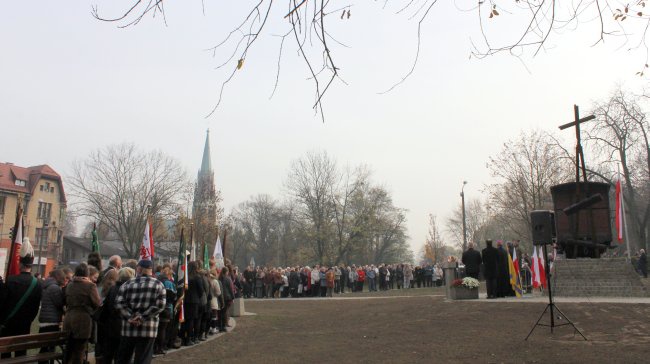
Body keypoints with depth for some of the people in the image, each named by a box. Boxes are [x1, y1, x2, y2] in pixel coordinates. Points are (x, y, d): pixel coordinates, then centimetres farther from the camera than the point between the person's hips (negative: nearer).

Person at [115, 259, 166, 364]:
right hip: (148, 329, -2)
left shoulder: (127, 284, 6)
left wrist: (129, 317, -8)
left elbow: (119, 303, -4)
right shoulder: (158, 285, 2)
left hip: (128, 327, 2)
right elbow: (160, 305, -9)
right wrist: (143, 317, -9)